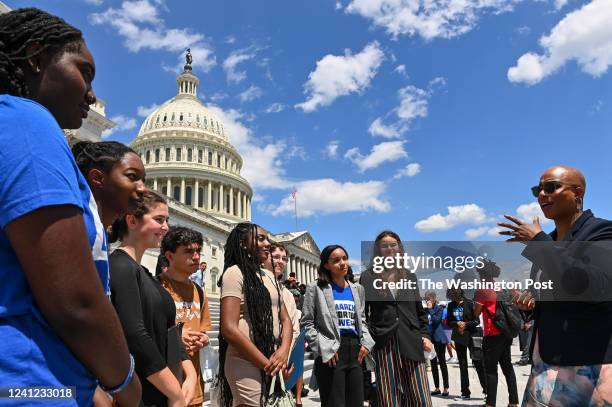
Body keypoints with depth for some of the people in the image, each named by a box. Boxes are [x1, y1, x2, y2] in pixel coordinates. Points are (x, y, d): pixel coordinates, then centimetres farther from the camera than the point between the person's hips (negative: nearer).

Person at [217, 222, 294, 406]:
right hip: (246, 363, -7)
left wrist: (284, 351, -9)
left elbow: (285, 319, 11)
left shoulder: (269, 276, 12)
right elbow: (229, 329, -19)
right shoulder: (234, 273, -10)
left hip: (273, 361, 7)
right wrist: (267, 364, -15)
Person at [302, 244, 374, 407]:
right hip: (331, 353, -5)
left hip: (356, 350, 5)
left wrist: (366, 342, 3)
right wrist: (324, 348, -15)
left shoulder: (358, 289, 15)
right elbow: (307, 323, -6)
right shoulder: (316, 288, -2)